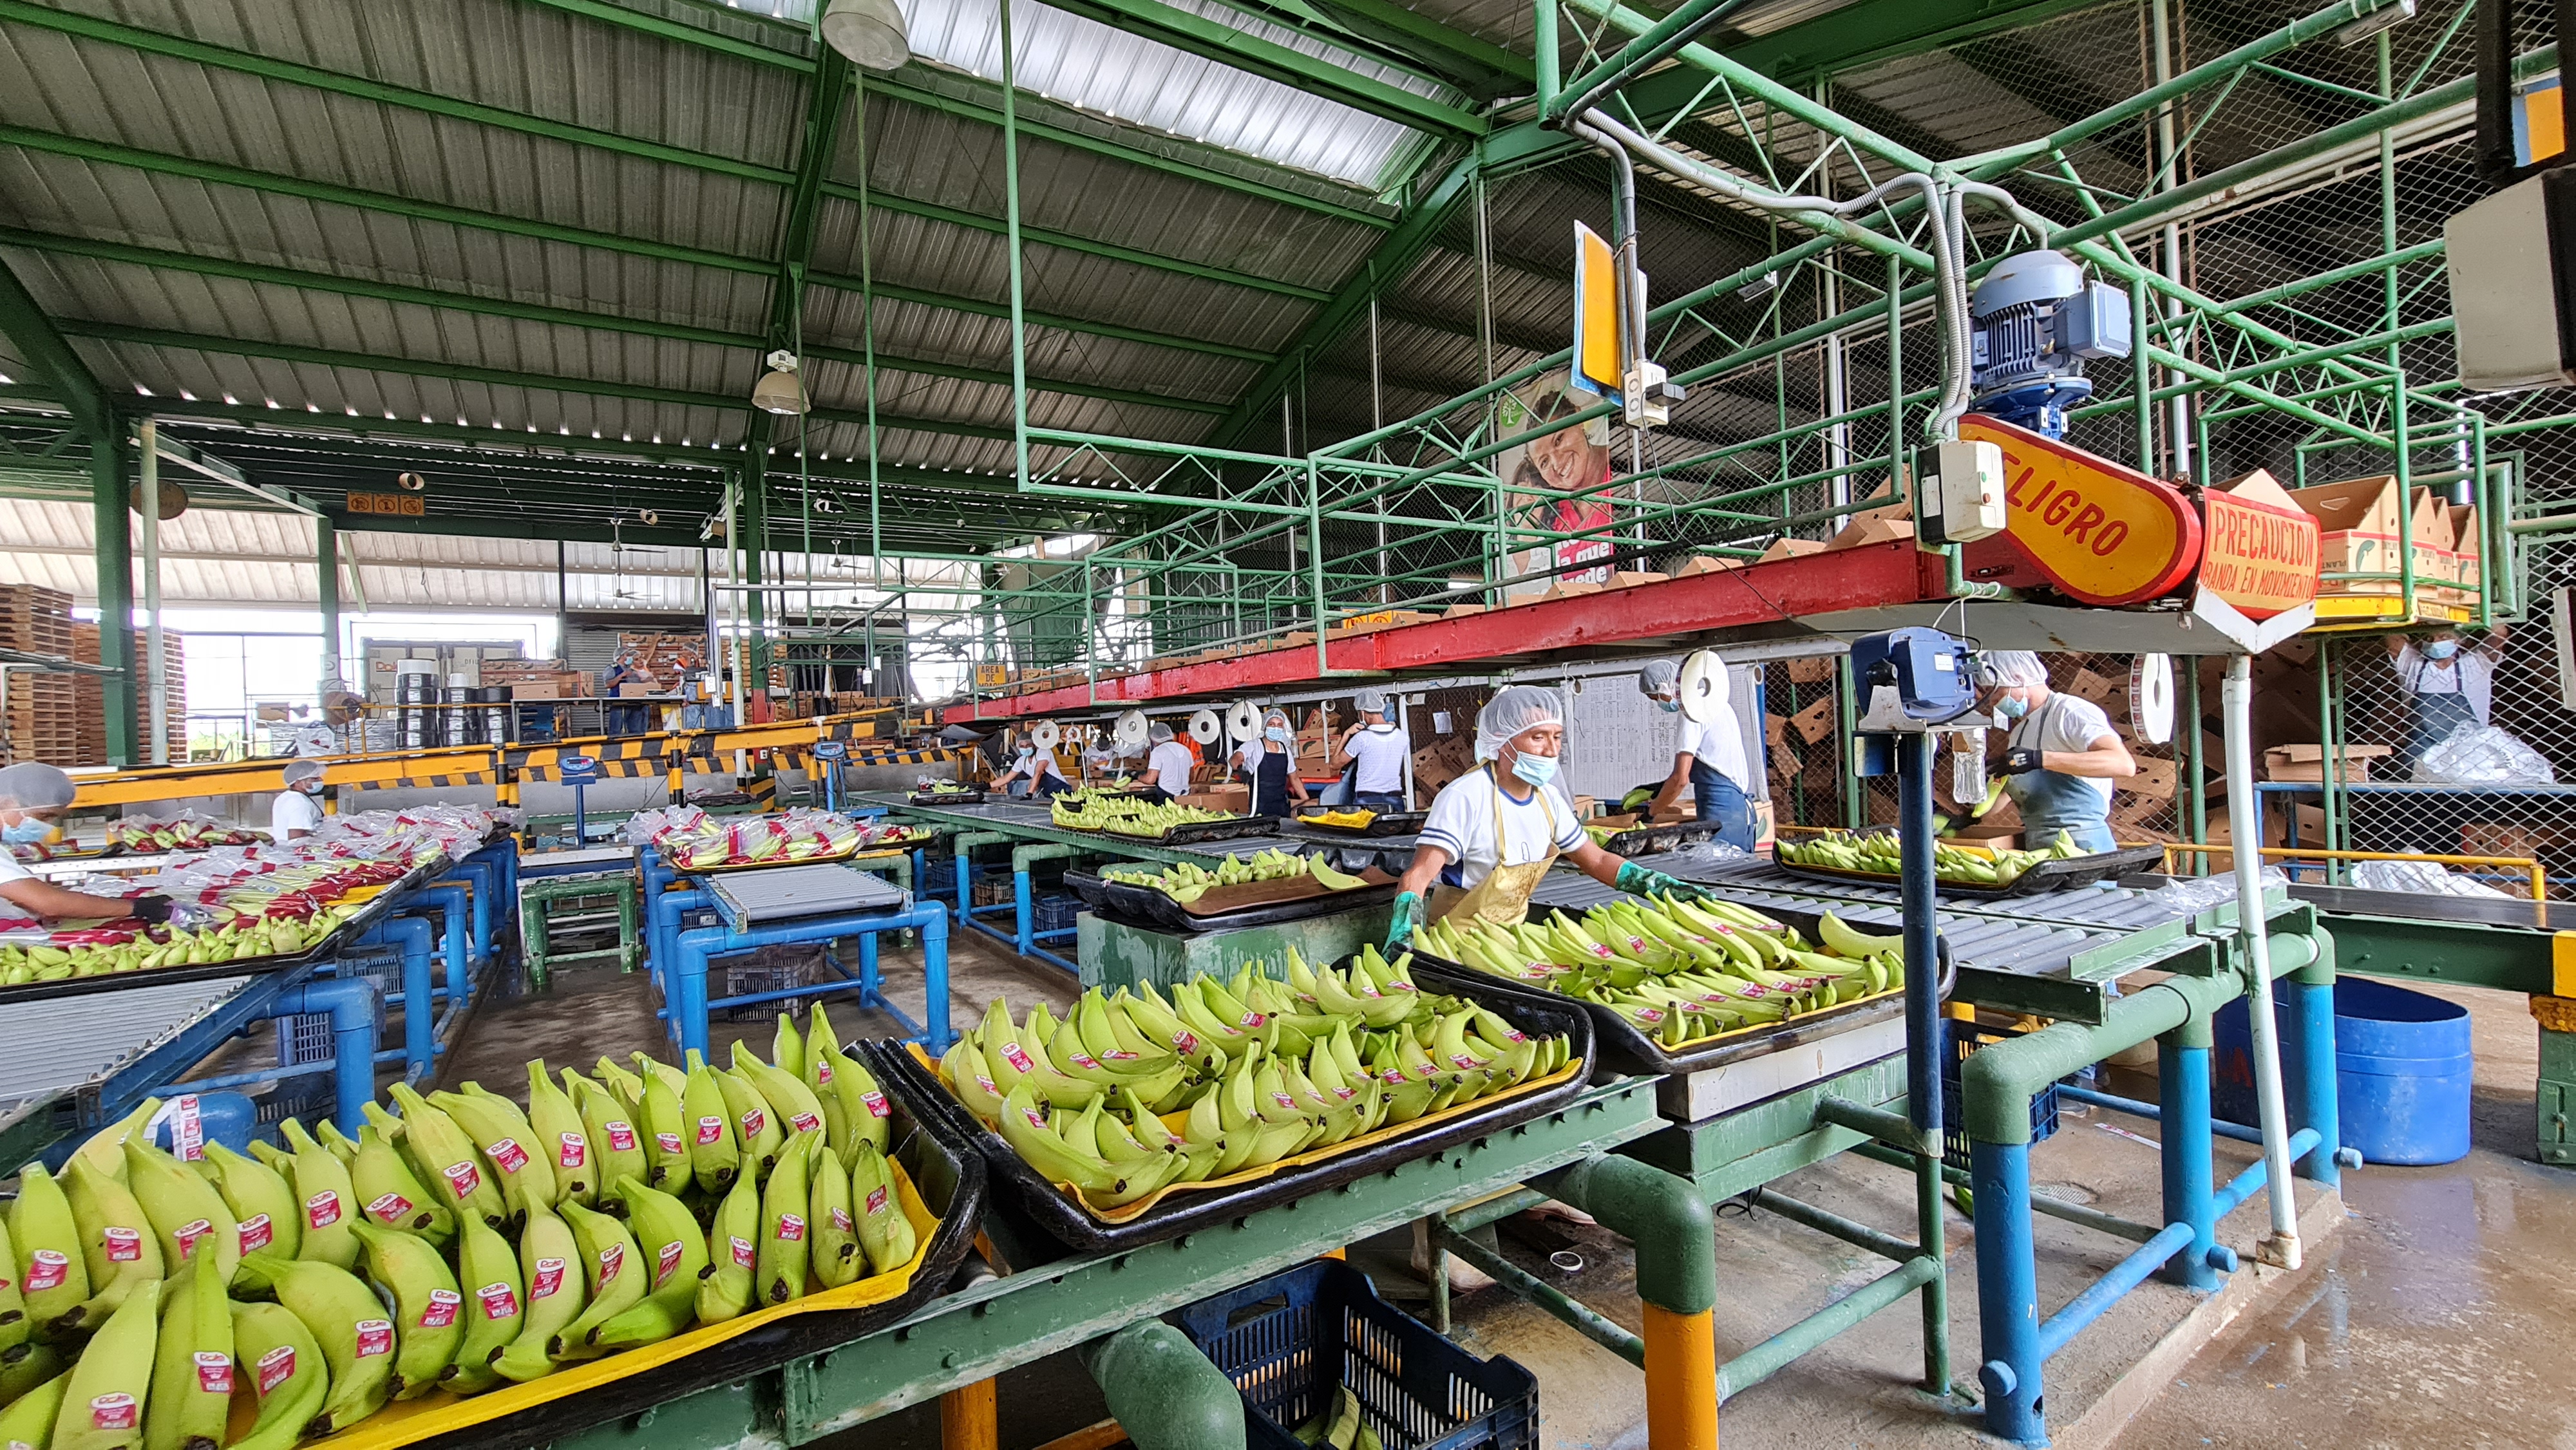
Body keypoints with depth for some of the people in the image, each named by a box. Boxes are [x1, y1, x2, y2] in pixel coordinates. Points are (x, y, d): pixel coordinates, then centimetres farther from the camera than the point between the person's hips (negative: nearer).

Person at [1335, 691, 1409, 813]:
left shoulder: (1362, 737, -9)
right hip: (1395, 800, 4)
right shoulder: (1402, 737, 3)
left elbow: (1336, 762, 2)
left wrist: (1346, 735, 7)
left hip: (1367, 801, -3)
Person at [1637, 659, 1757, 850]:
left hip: (1719, 809, -10)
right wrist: (1659, 789, 22)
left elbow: (1681, 778, -15)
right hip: (1740, 804, 10)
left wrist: (1651, 811, -3)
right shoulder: (1712, 700, 18)